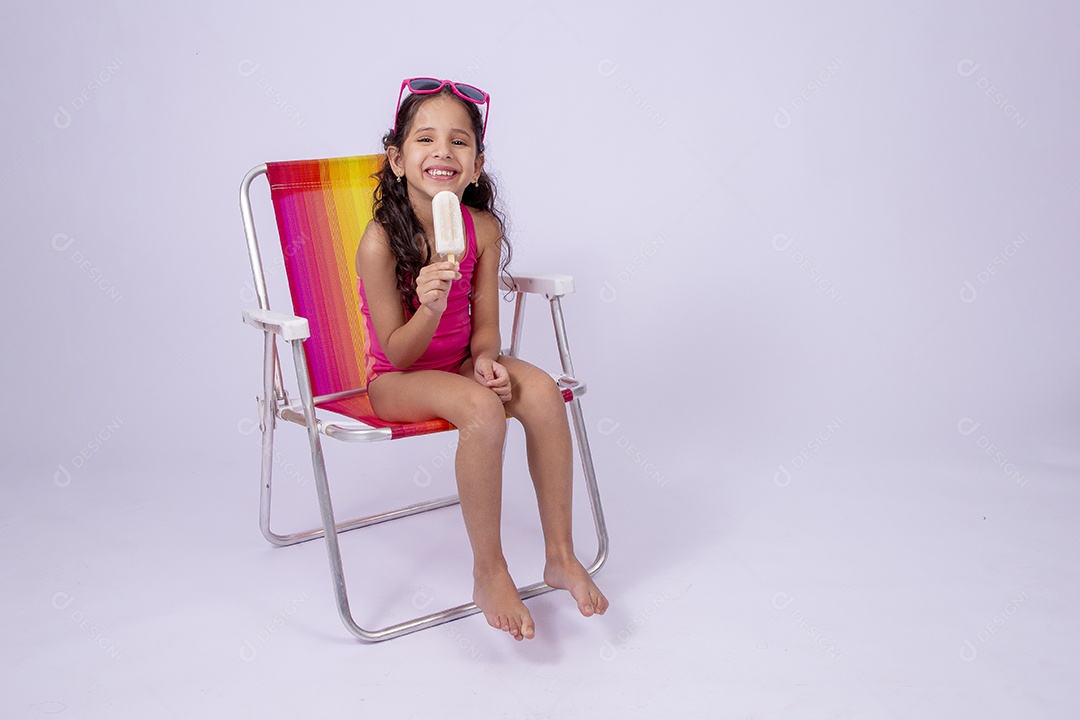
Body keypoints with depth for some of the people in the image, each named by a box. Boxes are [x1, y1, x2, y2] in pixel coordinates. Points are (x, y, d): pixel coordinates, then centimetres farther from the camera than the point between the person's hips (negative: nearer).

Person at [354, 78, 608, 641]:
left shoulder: (483, 228, -6)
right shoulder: (380, 241, -20)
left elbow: (484, 325, 1)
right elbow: (400, 352, -17)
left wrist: (485, 359, -21)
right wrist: (430, 309, -36)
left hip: (460, 362, 5)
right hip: (396, 380, -5)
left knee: (541, 390, -23)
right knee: (482, 408, -33)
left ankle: (560, 556, -10)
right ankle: (488, 572, -18)